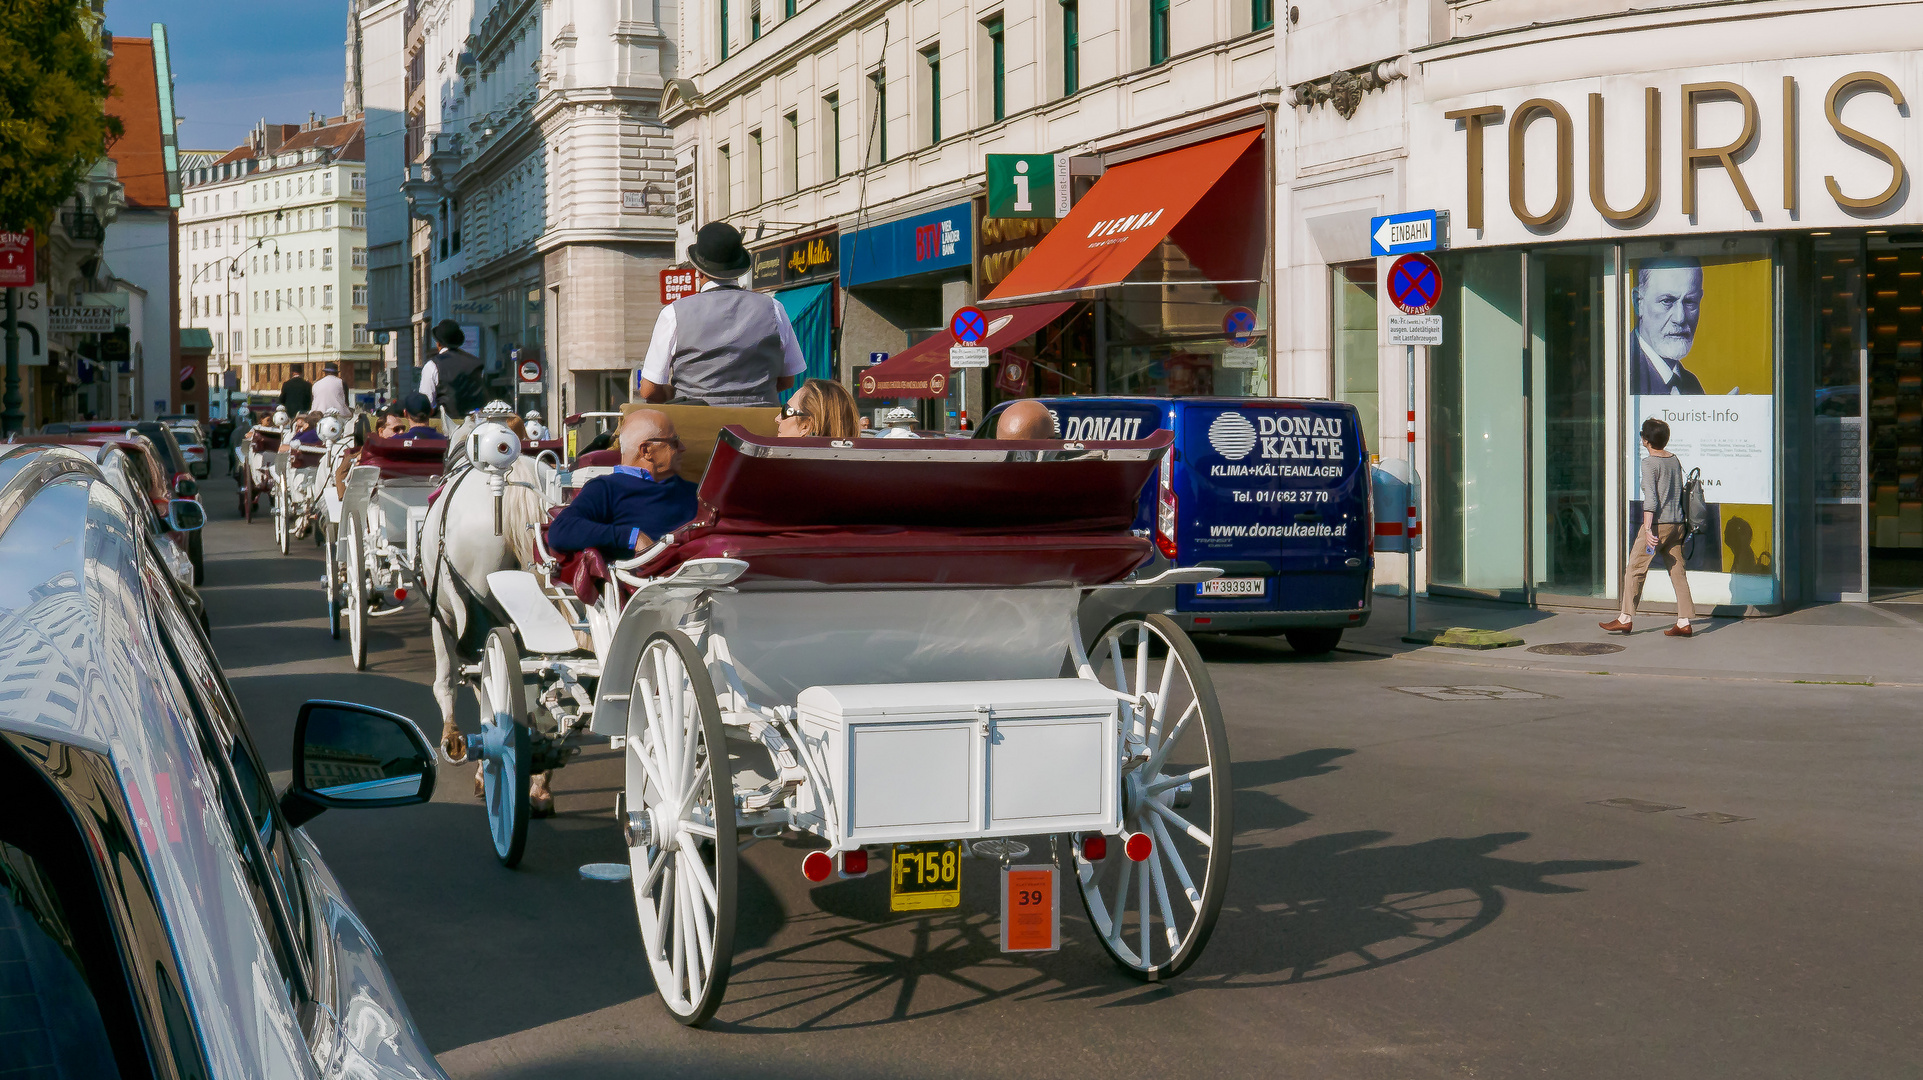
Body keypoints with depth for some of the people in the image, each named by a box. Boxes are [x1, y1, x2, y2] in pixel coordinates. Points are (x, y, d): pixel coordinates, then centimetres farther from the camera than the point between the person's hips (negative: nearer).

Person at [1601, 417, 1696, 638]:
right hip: (1677, 523, 7)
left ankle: (1626, 618, 6)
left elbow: (1650, 499, -18)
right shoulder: (1674, 460, 11)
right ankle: (1684, 621, 3)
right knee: (1677, 571, 6)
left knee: (1636, 569, 2)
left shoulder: (1649, 463, -10)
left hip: (1658, 522, -7)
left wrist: (1648, 529, -20)